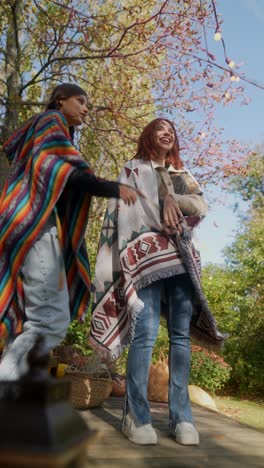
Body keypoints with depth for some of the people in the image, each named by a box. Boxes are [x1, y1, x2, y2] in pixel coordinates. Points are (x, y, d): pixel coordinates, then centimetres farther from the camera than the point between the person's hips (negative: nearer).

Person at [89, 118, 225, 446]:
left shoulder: (182, 174, 26)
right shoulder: (134, 169, 16)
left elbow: (201, 206, 10)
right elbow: (128, 207, 3)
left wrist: (171, 198, -5)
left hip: (181, 256, 4)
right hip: (147, 253, -4)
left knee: (181, 334, -2)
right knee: (145, 332, -14)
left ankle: (181, 416, 3)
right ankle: (136, 416, -7)